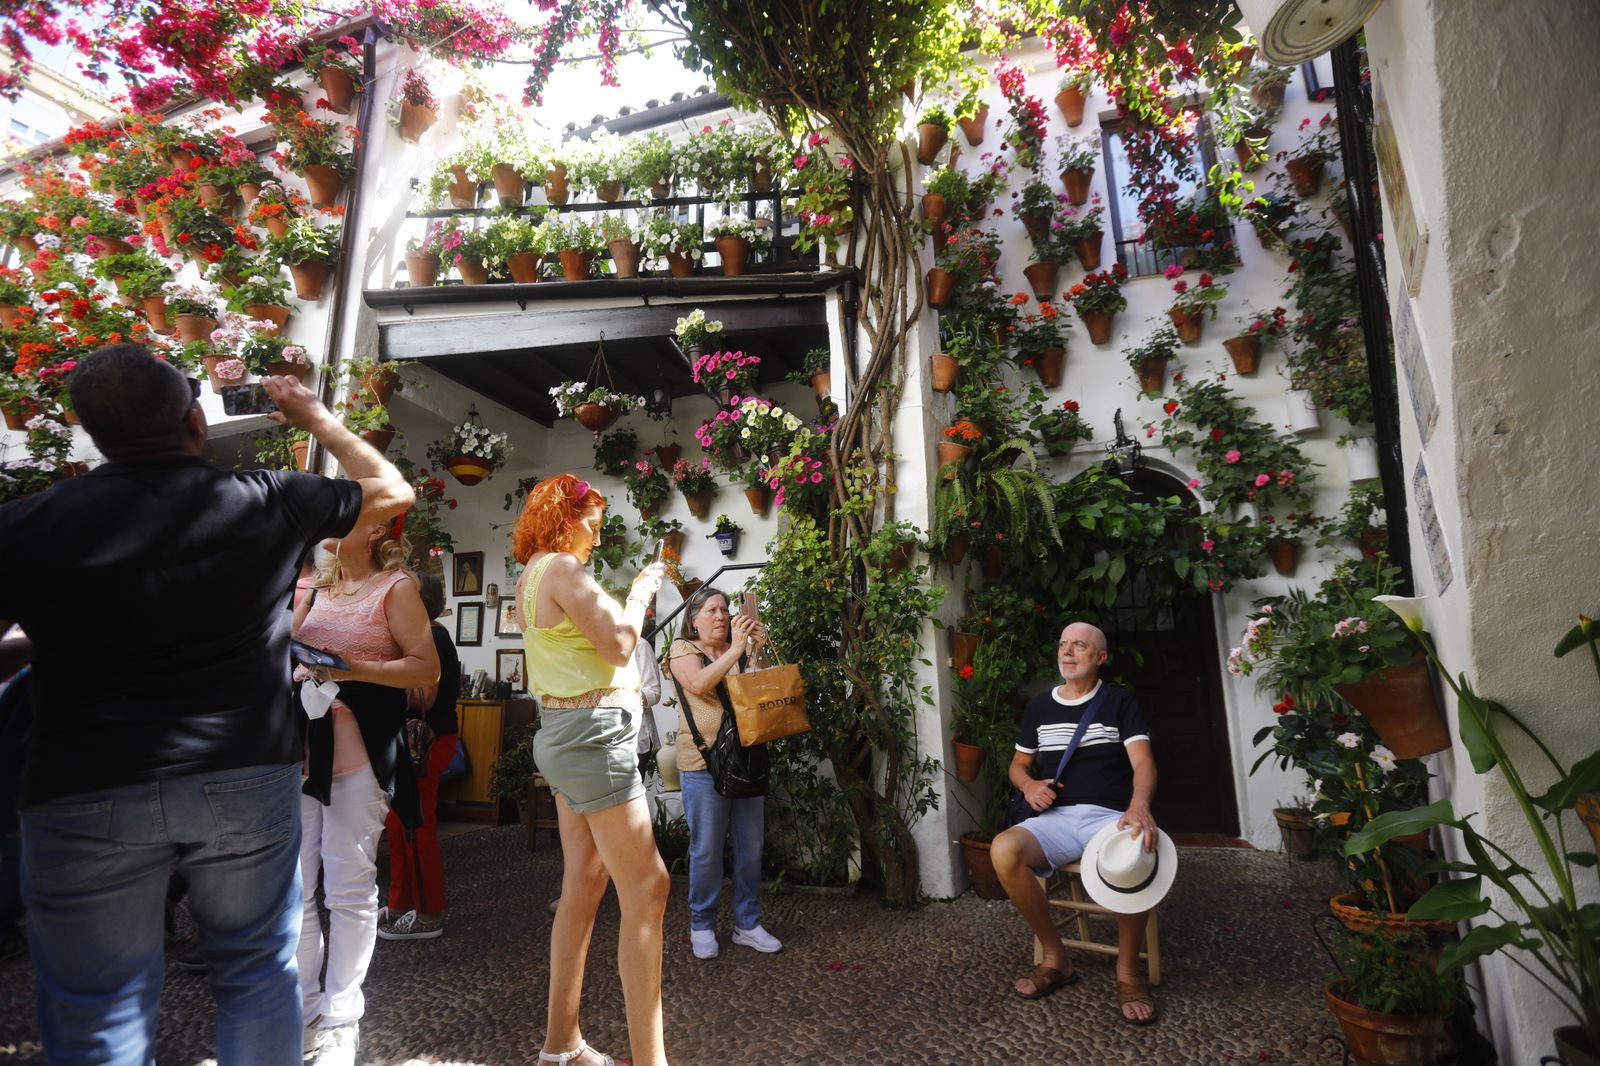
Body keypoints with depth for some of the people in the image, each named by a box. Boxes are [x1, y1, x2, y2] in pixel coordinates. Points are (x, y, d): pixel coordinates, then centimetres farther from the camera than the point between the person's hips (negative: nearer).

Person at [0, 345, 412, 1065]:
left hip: (85, 796, 0)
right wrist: (316, 419, 25)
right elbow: (392, 492, 13)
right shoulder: (267, 502, -3)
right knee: (257, 976, 18)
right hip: (248, 781, 0)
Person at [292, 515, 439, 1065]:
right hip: (303, 738, 6)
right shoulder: (319, 585, 16)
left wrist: (352, 668, -19)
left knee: (348, 889, -1)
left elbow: (427, 668, -10)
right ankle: (305, 1010, 23)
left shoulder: (395, 585, -3)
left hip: (358, 746, -6)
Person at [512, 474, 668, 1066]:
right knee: (646, 888, -7)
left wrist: (631, 599, 12)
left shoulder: (531, 575, 16)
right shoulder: (563, 568, -14)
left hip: (566, 732, 10)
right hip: (593, 733, -10)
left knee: (584, 884, 14)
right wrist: (640, 592, -3)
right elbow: (619, 644, -17)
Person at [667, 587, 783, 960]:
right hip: (704, 764, -4)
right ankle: (702, 925, 21)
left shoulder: (743, 650, 11)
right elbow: (699, 684, -18)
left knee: (750, 848, 10)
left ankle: (747, 924, 24)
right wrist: (736, 649, -21)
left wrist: (758, 649, -6)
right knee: (706, 850, 3)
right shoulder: (683, 649, 1)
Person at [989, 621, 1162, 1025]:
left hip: (1111, 815, -2)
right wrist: (1029, 785, -3)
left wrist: (1139, 805, -29)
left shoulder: (1120, 702, 6)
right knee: (1004, 850, -30)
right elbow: (1018, 764, 22)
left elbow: (1143, 763, -7)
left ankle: (1127, 971, -12)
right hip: (1057, 818, 3)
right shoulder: (1039, 706, 16)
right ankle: (1056, 958, -9)